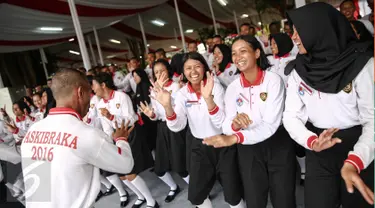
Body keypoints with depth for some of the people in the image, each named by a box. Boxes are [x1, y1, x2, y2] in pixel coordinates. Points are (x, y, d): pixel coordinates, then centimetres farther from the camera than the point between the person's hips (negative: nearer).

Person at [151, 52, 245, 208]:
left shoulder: (216, 87, -14)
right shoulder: (182, 94, -5)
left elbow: (221, 123, -26)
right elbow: (177, 127, -17)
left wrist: (208, 98, -42)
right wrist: (167, 106, -35)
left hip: (223, 145, -3)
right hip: (199, 146, 3)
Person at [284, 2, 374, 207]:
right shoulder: (297, 71, 0)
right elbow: (291, 116, -3)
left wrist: (353, 162, -31)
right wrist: (312, 141, -23)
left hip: (358, 152, -2)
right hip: (319, 152, 3)